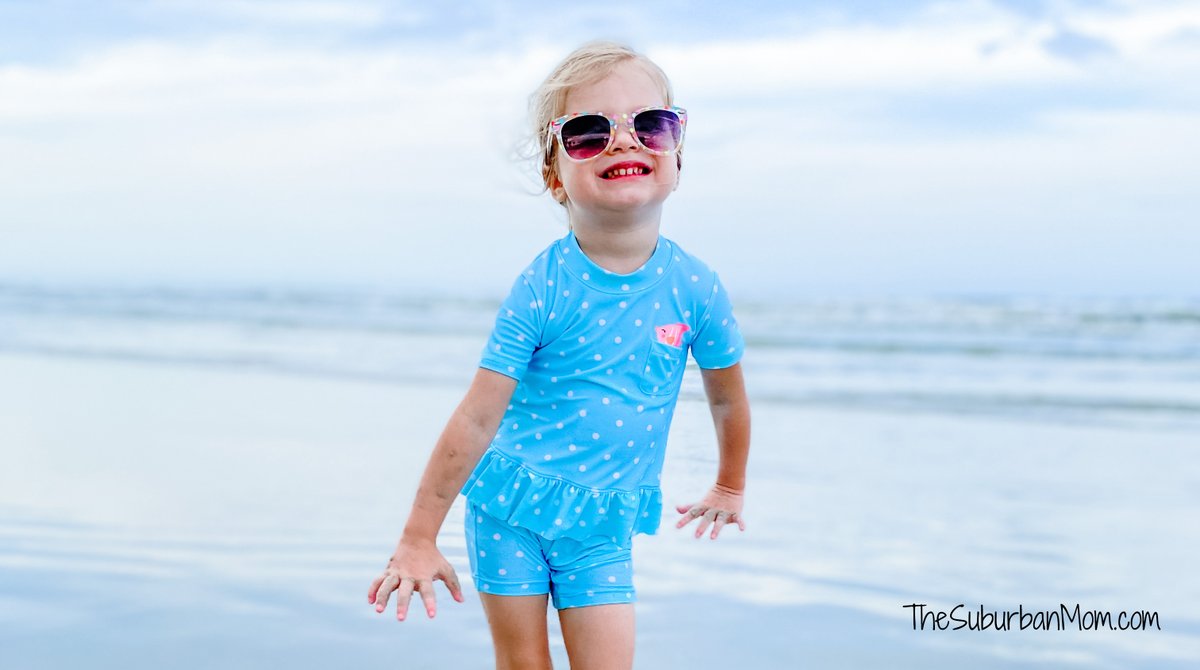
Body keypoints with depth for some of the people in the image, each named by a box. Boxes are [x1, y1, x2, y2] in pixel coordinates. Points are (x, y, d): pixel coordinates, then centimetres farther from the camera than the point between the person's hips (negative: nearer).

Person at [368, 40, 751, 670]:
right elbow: (476, 419, -15)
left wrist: (729, 487, 24)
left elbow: (728, 400, 10)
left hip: (601, 526, 2)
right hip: (510, 503, -2)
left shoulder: (695, 288, -9)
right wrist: (418, 540, -13)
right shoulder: (543, 288, -17)